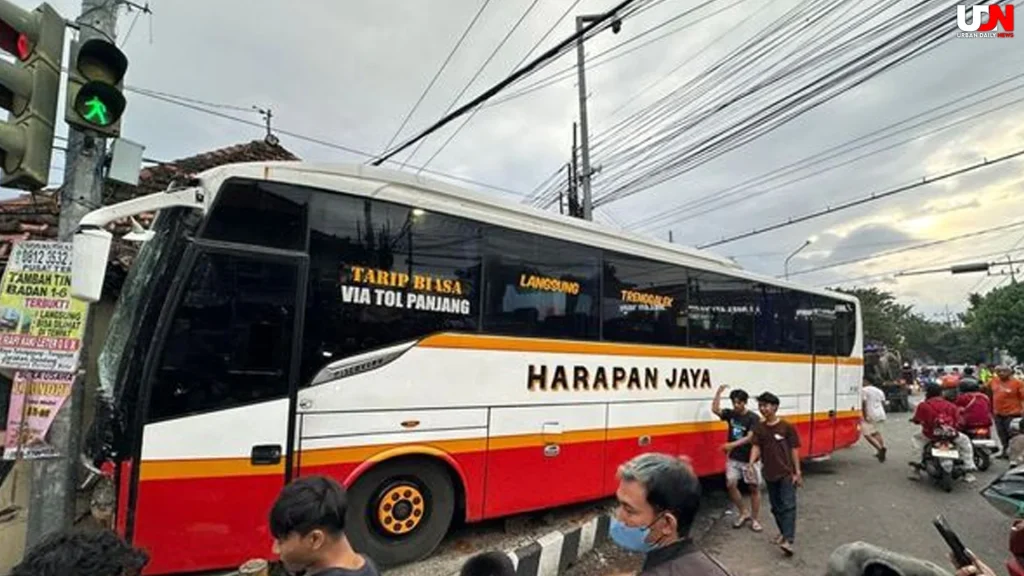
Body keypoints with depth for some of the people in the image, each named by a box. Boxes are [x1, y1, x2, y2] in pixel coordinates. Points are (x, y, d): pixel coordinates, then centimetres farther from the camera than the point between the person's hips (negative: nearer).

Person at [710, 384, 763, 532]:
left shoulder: (753, 418, -14)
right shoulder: (730, 414, 0)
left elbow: (749, 438, -21)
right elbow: (715, 409, -13)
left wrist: (732, 444, -34)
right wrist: (719, 392, -16)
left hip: (749, 459, -4)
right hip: (733, 458, 4)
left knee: (754, 488, 7)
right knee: (731, 485, 0)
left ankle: (755, 519, 21)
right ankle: (743, 514, 20)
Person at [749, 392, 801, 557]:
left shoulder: (787, 427, -8)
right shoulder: (759, 428, 2)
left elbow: (794, 450, -5)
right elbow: (756, 447, -4)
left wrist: (797, 472, -6)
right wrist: (751, 464, -21)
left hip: (787, 473, -4)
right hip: (770, 474, 4)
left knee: (788, 505, -9)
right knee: (776, 506, 15)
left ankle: (788, 540, -12)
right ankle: (783, 532, 32)